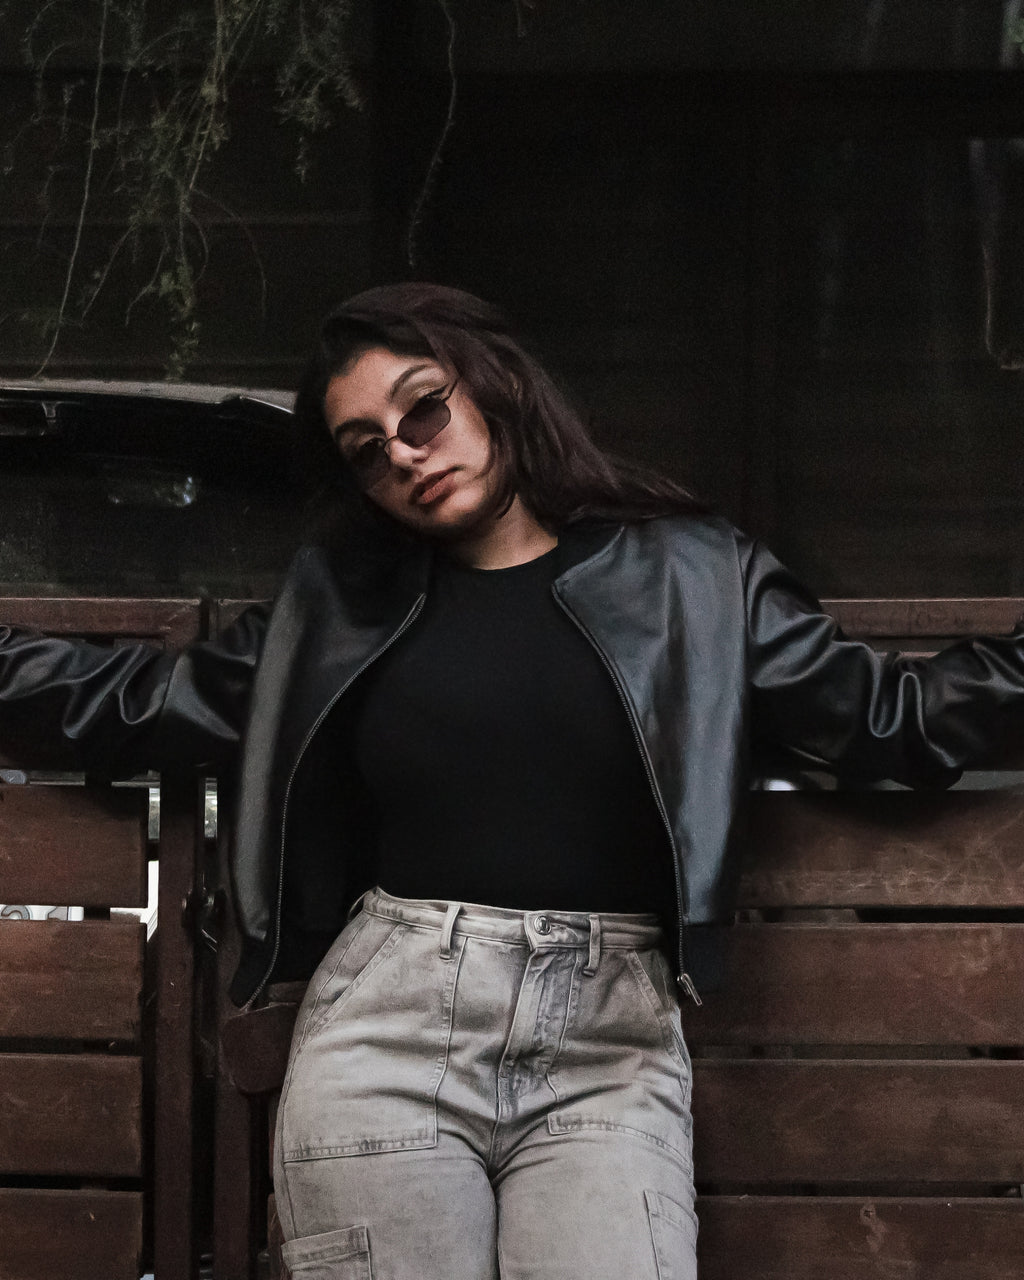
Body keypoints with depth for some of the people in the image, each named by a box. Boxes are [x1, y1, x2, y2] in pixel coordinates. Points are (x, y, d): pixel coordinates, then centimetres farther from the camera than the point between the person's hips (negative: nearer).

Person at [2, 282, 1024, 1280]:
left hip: (609, 1053, -1)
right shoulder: (340, 606, 15)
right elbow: (143, 701, 20)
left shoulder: (687, 578, 11)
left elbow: (891, 715, 10)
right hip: (387, 1035, 1)